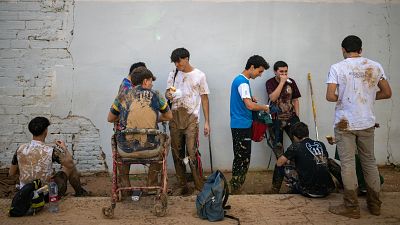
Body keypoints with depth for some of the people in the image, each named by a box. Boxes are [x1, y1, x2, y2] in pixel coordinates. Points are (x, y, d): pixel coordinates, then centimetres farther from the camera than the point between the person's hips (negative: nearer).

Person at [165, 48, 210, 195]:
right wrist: (168, 95, -15)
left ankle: (200, 187, 3)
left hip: (191, 119, -4)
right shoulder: (173, 75, 11)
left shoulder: (199, 75, 0)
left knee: (192, 153, -10)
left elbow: (204, 99, 2)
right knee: (177, 153, 8)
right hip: (175, 118, 4)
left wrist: (207, 122, -2)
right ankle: (182, 186, 20)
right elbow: (167, 92, 11)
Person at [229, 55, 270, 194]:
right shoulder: (243, 82, -16)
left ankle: (236, 187, 22)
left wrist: (250, 97, 10)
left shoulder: (239, 79, 15)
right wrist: (265, 107, -9)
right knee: (242, 159, -3)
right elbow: (250, 105, -25)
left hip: (241, 125, 10)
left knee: (243, 158, 14)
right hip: (241, 126, -10)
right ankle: (236, 190, 5)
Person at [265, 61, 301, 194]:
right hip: (276, 120, -2)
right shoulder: (270, 83, 0)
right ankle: (276, 185, 9)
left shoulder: (291, 82, 7)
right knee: (279, 154, -1)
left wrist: (297, 117, 4)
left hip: (290, 118, 3)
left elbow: (295, 100, 11)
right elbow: (273, 97, -18)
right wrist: (282, 82, -16)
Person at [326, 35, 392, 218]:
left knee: (348, 163, 3)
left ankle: (352, 207, 10)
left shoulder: (337, 68, -9)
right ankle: (374, 204, 26)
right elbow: (387, 93, 5)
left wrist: (342, 98, 6)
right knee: (369, 161, 15)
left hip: (345, 123, -4)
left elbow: (330, 96, -16)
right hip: (367, 122, 4)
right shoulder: (375, 66, 2)